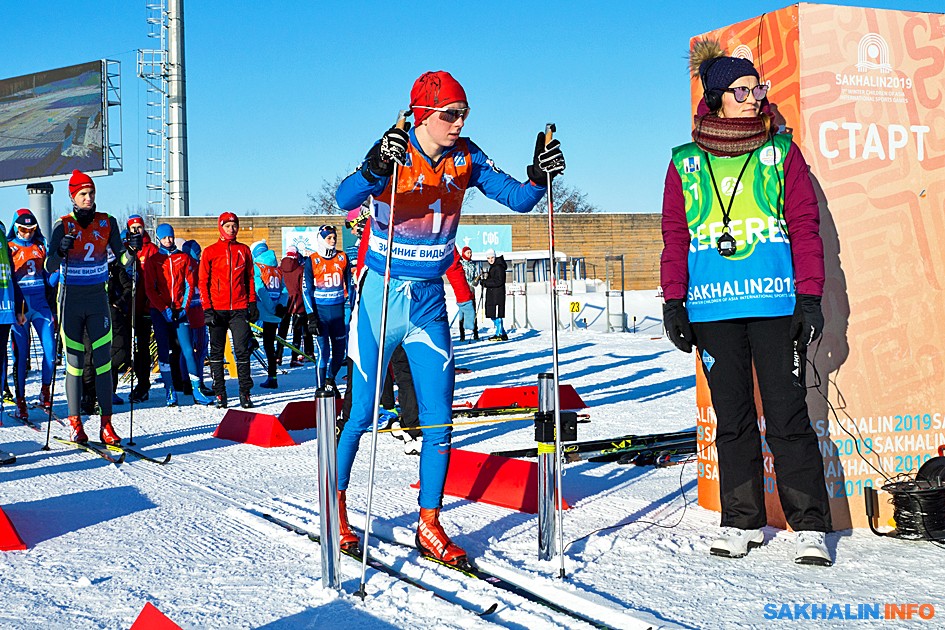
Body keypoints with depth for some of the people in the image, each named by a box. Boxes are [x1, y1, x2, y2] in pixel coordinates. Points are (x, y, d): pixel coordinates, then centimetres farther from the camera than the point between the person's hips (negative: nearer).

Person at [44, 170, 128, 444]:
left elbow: (121, 258, 5)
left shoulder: (107, 222, 3)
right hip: (71, 300, -2)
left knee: (103, 360, -3)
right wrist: (62, 250, -29)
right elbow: (49, 267, -9)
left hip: (98, 299, 2)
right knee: (75, 361, 0)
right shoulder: (63, 226, -3)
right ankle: (75, 422, 7)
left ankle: (106, 424, -1)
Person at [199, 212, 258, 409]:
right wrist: (207, 308, -5)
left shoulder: (244, 250, 10)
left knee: (242, 350, -4)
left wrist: (252, 303, 8)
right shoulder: (210, 251, 4)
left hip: (239, 309, 1)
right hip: (218, 309, -1)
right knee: (217, 352, 4)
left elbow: (250, 278, 16)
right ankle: (219, 393, 11)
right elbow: (203, 281, 3)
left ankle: (245, 392, 0)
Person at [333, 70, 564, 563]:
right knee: (361, 414, 4)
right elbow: (345, 199, -31)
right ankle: (335, 510, 24)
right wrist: (375, 166, -51)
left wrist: (540, 176, -24)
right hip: (381, 298, -4)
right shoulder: (394, 153, -15)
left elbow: (518, 200, -3)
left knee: (439, 418, 1)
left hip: (431, 302, 4)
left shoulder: (466, 158, -1)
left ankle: (429, 526, 12)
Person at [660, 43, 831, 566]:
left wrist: (811, 298, -3)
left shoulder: (781, 153, 7)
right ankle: (741, 522, 18)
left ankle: (809, 525, 5)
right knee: (732, 418, 8)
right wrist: (672, 303, 4)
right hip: (712, 307, 2)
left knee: (787, 415, -3)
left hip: (776, 304, -1)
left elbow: (805, 227, 4)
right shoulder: (686, 163, 10)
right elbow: (675, 237, 11)